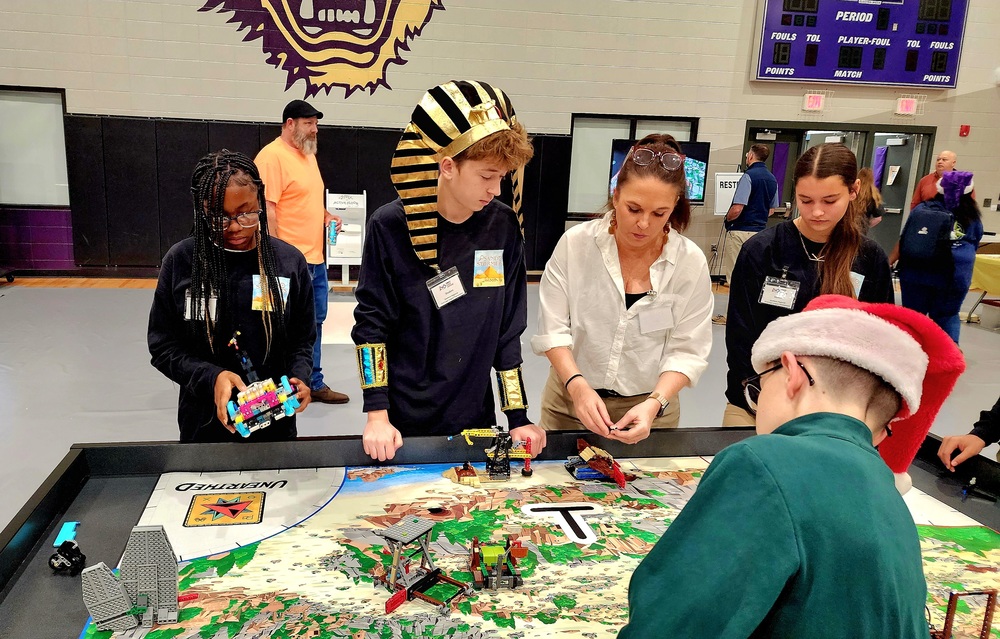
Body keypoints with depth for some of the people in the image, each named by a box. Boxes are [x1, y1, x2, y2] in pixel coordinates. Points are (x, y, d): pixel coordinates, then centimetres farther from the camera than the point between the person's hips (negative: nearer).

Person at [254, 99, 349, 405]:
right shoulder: (272, 156, -13)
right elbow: (266, 208, -18)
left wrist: (325, 214, 8)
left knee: (314, 322, 15)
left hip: (316, 257, 9)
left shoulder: (308, 155, 16)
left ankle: (313, 383, 26)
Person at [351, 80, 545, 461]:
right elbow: (371, 326, -6)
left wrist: (519, 418, 0)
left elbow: (508, 330, 1)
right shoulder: (390, 227, -11)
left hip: (475, 419, 3)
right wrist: (376, 416, -10)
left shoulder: (504, 227, -3)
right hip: (402, 424, -2)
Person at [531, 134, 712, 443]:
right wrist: (578, 387, -25)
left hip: (649, 408, 0)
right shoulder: (575, 243, -12)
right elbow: (552, 329, -11)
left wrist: (655, 403, -25)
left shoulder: (691, 262, -10)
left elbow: (687, 351, -10)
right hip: (570, 399, 0)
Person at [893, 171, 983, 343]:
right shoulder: (972, 218, 9)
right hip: (952, 275, 0)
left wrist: (887, 264, 12)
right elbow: (974, 247, 18)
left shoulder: (921, 209, 9)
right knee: (947, 315, 15)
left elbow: (903, 240, 7)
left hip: (914, 271, 0)